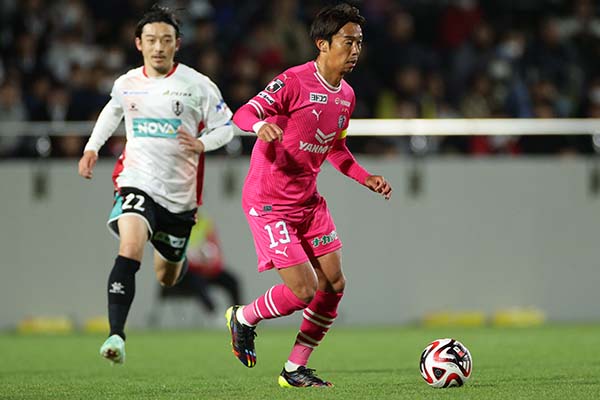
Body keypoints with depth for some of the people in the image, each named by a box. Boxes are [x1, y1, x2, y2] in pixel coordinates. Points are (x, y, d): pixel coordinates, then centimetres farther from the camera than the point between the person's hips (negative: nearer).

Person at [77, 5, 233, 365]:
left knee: (167, 278, 17)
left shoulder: (198, 85, -6)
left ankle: (179, 260, 59)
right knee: (130, 248, -29)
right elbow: (112, 111, 26)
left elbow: (226, 127, 2)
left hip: (180, 193, 0)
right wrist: (92, 148, 16)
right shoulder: (126, 85, 3)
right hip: (136, 182, 0)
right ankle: (116, 336, -33)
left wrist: (201, 144, -18)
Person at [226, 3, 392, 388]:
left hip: (309, 201, 8)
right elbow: (243, 114, -24)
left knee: (334, 284, 1)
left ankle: (295, 369, 14)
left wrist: (366, 178, 8)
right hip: (269, 202, -8)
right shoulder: (294, 82, -17)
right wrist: (260, 123, -47)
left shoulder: (346, 95, 8)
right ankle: (243, 318, 16)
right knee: (303, 290, -14)